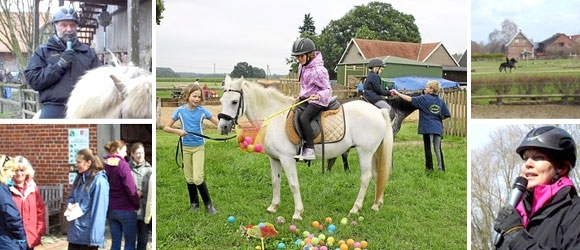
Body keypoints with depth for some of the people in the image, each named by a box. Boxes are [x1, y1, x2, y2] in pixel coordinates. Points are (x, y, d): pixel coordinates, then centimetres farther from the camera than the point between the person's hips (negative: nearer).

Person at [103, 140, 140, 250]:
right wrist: (137, 205, -2)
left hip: (111, 210, 6)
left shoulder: (104, 165, 5)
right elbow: (131, 189, -15)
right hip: (126, 210, -6)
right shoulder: (123, 165, -14)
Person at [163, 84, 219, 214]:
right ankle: (194, 203, 27)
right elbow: (166, 128, -2)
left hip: (198, 147, -2)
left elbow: (218, 123, -9)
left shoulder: (202, 110, -6)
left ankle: (208, 204, 2)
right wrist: (177, 131, -21)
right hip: (186, 147, 2)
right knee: (189, 178, 9)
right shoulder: (180, 110, -5)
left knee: (198, 178, -11)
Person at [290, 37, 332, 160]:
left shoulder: (318, 70, -21)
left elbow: (327, 90, -21)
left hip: (317, 101, -10)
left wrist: (319, 96, -39)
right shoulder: (302, 66, 6)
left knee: (303, 118, -30)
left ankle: (310, 150, -27)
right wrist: (301, 94, 16)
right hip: (305, 98, 10)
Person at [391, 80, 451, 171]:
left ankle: (429, 168, 4)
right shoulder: (440, 101, 6)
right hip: (438, 128, 5)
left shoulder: (424, 99, -7)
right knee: (438, 149, 11)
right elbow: (447, 115, 7)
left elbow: (410, 99, -9)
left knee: (428, 148, 2)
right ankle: (441, 168, 14)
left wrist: (397, 93, -3)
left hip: (428, 128, -5)